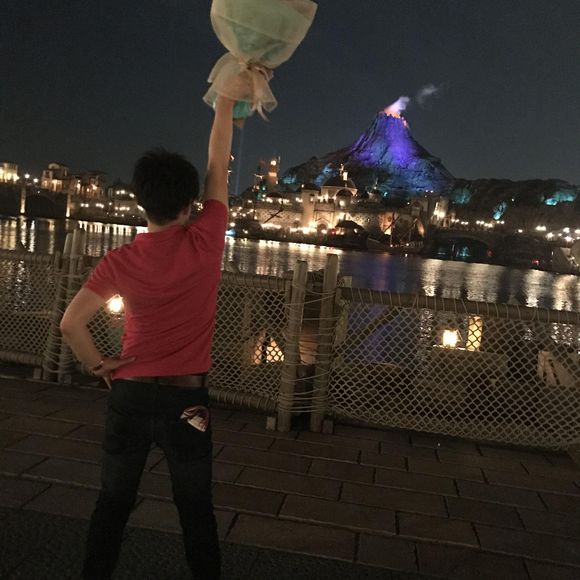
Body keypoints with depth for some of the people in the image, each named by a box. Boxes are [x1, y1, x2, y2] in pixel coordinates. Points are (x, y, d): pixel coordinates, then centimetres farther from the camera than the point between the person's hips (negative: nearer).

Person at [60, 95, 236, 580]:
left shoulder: (120, 262, -6)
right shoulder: (205, 243, -11)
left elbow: (70, 324, -11)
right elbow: (218, 168, 0)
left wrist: (100, 365, 4)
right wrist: (226, 100, 10)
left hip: (129, 394, 2)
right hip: (185, 397, -2)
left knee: (113, 503, 17)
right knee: (196, 509, 11)